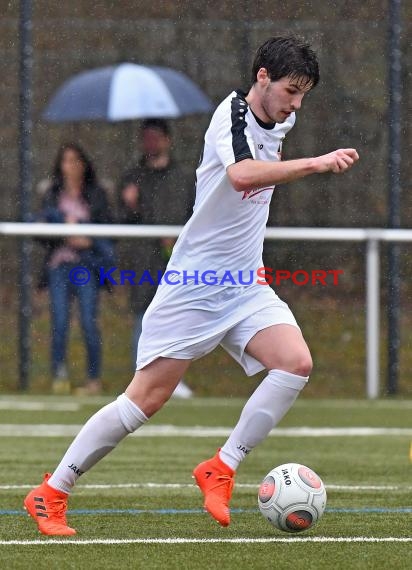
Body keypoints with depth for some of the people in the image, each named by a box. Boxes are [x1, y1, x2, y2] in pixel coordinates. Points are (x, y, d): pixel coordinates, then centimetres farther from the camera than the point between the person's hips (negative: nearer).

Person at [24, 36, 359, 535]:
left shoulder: (278, 123, 7)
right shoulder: (232, 114, -18)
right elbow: (241, 175, -41)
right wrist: (315, 164, -45)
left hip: (245, 287, 7)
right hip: (193, 285, -7)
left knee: (296, 363, -17)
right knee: (147, 398, -8)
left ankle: (219, 471, -7)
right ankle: (50, 494, 5)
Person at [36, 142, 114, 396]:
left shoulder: (96, 195, 8)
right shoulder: (52, 196, 13)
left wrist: (88, 241, -11)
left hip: (86, 265, -1)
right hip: (59, 265, 1)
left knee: (89, 323, -6)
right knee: (60, 322, -7)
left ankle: (94, 379, -2)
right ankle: (59, 377, -4)